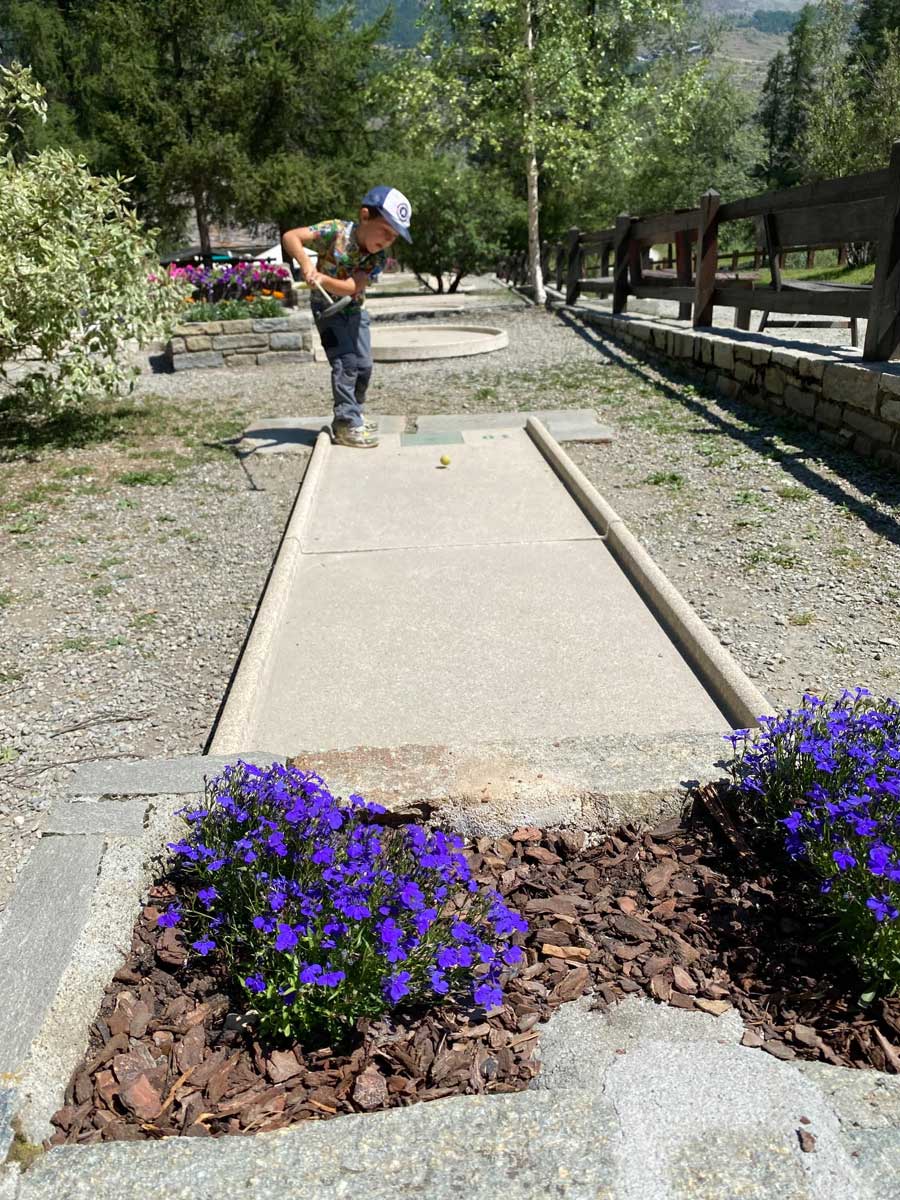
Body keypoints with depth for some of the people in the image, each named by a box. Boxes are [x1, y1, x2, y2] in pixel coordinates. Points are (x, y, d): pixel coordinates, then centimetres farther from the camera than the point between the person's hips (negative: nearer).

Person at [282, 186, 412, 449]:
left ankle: (352, 415, 27)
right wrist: (306, 264, -44)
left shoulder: (378, 257, -14)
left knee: (364, 365, 6)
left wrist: (322, 279, -43)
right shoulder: (336, 230, -24)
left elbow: (352, 288, -28)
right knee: (346, 361, -15)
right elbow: (290, 236, -29)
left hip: (354, 308, 5)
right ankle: (346, 425, -8)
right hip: (326, 306, -5)